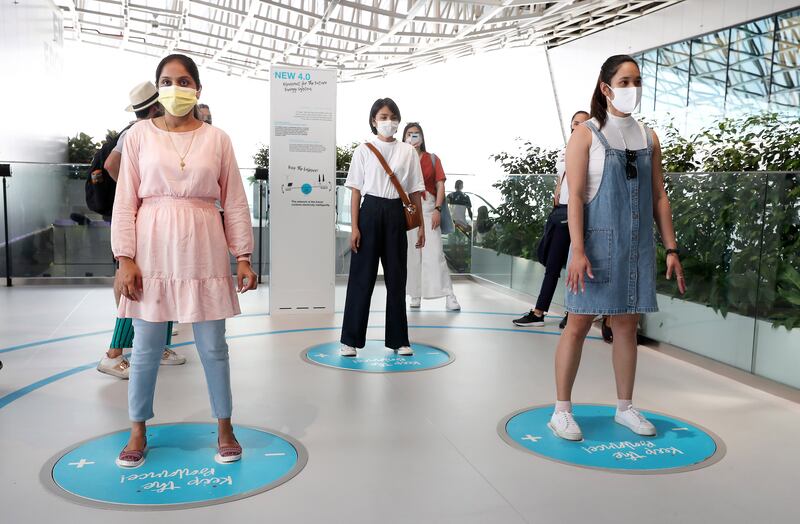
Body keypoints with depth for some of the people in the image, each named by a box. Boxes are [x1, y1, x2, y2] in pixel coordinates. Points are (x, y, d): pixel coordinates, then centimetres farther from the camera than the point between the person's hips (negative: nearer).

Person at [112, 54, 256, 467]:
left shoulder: (217, 139, 3)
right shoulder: (139, 135, 2)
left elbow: (235, 202, 4)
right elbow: (125, 202, 0)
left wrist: (243, 257, 0)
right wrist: (125, 259, -6)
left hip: (203, 251, 0)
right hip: (153, 250, 0)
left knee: (213, 347, 7)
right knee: (146, 347, 8)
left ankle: (224, 428, 23)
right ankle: (138, 432, 25)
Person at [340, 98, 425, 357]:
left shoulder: (408, 151, 7)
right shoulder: (363, 150, 2)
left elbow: (415, 192, 8)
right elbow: (356, 190, 0)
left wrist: (421, 226, 5)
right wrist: (354, 227, -7)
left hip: (396, 215, 2)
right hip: (371, 211, -2)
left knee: (396, 277, 8)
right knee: (362, 277, 1)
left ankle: (398, 339, 19)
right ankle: (351, 339, 10)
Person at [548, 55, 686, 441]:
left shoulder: (648, 138, 11)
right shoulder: (586, 135, -3)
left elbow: (659, 197, 12)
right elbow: (575, 196, -10)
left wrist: (671, 249, 7)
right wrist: (578, 251, -19)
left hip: (638, 245, 5)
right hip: (598, 241, -5)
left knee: (627, 325, 10)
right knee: (579, 322, -2)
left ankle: (625, 408, 22)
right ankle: (562, 411, 7)